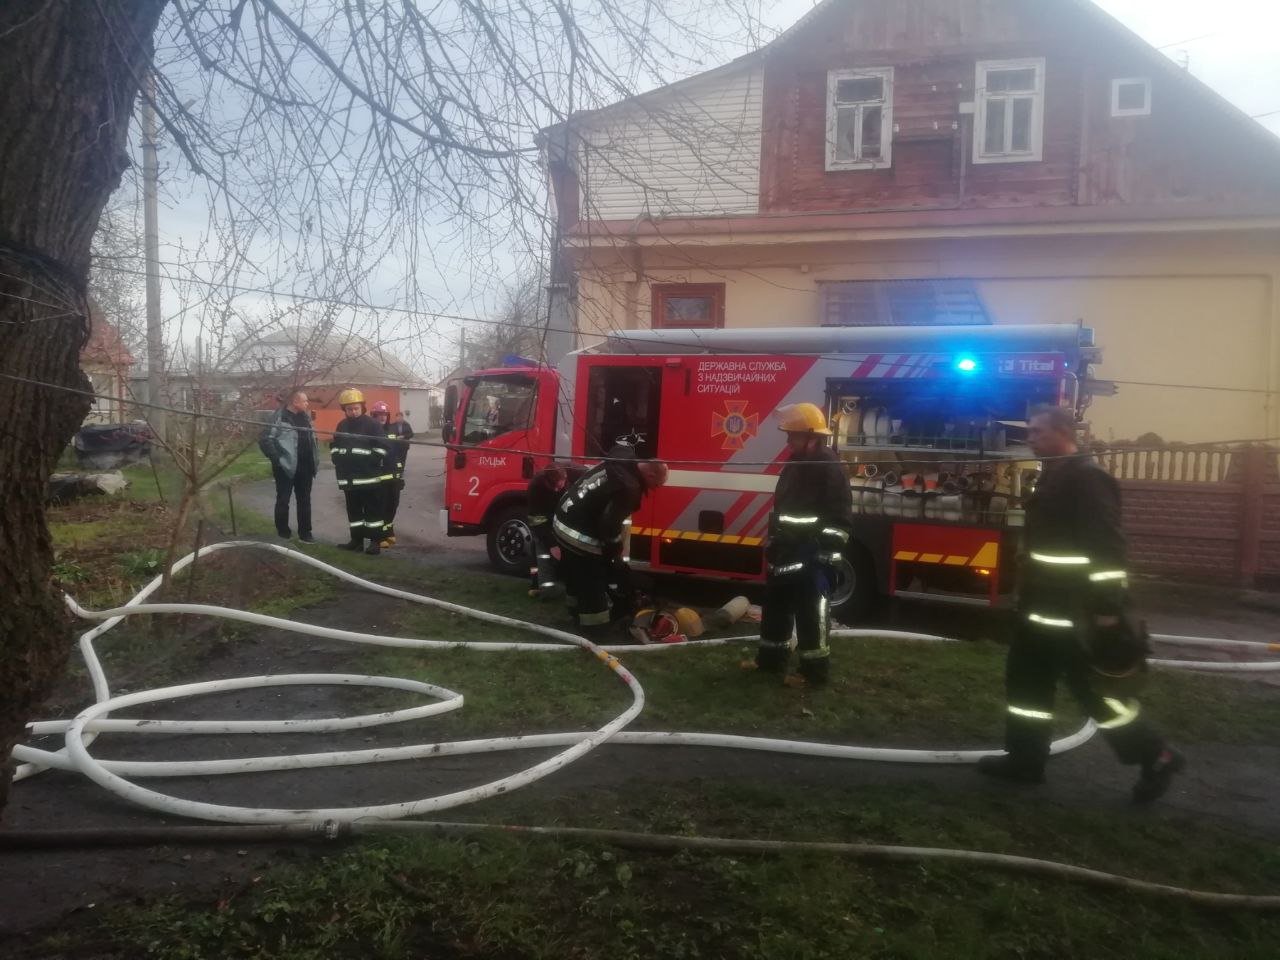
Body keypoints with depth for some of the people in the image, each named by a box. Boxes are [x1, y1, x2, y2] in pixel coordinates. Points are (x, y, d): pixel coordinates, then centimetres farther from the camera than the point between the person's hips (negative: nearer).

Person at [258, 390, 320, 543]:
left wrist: (315, 460, 11)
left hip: (305, 468, 7)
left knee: (305, 501, 11)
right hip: (286, 467, -7)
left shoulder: (305, 417, 10)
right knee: (283, 501, 4)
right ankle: (283, 532, 14)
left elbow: (311, 438, 21)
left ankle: (305, 532, 18)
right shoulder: (280, 417, -12)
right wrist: (277, 458, -16)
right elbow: (265, 440, -16)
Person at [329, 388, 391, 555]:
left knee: (373, 509, -3)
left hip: (369, 477, -6)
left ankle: (375, 541, 1)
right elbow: (334, 445, 21)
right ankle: (357, 540, 21)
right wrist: (337, 459, 6)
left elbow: (381, 446, -8)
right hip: (349, 477, 6)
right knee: (353, 509, 12)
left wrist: (373, 464, -12)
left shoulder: (371, 423, -6)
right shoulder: (341, 426, 11)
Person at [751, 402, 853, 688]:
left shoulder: (830, 466, -15)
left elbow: (840, 517, -17)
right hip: (787, 551, 9)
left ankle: (815, 670, 5)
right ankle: (771, 658, 28)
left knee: (811, 612, -3)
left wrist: (825, 552, -20)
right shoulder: (795, 463, 13)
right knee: (776, 605, 16)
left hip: (812, 554, -9)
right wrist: (773, 542, 21)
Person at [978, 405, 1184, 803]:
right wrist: (1028, 596, 25)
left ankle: (1156, 758, 14)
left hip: (1076, 612, -10)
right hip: (1045, 608, 10)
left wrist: (1108, 608, -26)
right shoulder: (1053, 476, 14)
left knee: (1095, 688, -1)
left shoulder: (1088, 477, -17)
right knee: (1026, 679, 13)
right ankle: (1025, 759, 22)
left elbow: (1106, 546, -23)